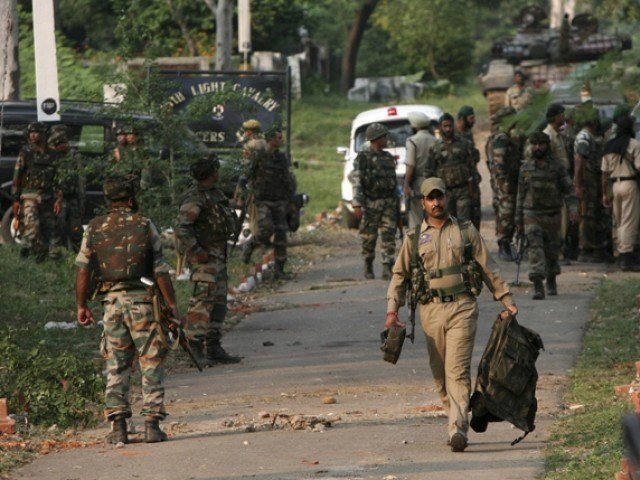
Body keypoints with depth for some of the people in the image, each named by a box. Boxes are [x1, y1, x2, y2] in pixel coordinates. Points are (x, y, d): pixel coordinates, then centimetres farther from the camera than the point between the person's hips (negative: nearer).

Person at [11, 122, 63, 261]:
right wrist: (15, 200, -6)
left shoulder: (51, 156, 10)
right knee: (31, 225, -19)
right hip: (29, 196, -3)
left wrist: (58, 199, 3)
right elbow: (16, 178, -1)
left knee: (50, 227, 5)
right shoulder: (25, 154, 1)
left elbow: (57, 179, 12)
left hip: (47, 198, 3)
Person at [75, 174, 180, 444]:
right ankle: (152, 424, -2)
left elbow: (83, 270, 2)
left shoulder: (94, 229, 5)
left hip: (112, 301, 3)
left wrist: (81, 306, 9)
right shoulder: (144, 226, -3)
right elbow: (160, 270, -6)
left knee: (117, 366, 9)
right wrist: (172, 304, -2)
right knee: (151, 365, 4)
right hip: (142, 300, -3)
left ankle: (118, 427, 2)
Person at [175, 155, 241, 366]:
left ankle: (213, 348, 18)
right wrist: (196, 252, -23)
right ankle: (195, 348, -12)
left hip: (218, 256, 10)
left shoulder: (214, 193, 13)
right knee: (202, 301, -12)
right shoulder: (195, 197, -17)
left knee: (219, 301, 12)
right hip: (205, 257, -10)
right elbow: (181, 228, -24)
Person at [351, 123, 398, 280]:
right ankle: (368, 267, 16)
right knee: (369, 237, 1)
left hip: (389, 202, 5)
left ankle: (387, 269, -10)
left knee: (389, 235, -6)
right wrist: (357, 205, -17)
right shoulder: (363, 158, -4)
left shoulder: (388, 158, 15)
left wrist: (397, 202, 19)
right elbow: (356, 181, -9)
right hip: (371, 203, -4)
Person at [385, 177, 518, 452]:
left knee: (458, 370, -14)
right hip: (431, 310, 3)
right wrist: (392, 310, 1)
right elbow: (399, 275, 12)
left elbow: (488, 269, 12)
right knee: (440, 373, 6)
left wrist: (507, 301, 9)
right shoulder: (414, 238, 11)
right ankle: (458, 418, 24)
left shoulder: (466, 231, 9)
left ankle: (458, 429, -22)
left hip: (462, 308, -2)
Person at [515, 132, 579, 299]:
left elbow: (568, 190, 0)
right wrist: (519, 220, 10)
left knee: (552, 251, 10)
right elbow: (521, 195, 10)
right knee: (535, 249, -13)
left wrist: (573, 209, -16)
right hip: (532, 215, 0)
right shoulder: (526, 168, 4)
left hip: (552, 216, 0)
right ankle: (538, 287, -20)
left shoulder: (557, 167, -1)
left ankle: (551, 281, 34)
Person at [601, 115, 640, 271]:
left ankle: (623, 257, 17)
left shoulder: (609, 146, 12)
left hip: (615, 185, 6)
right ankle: (627, 259, -8)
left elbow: (604, 173, 13)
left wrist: (605, 194, 17)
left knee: (620, 223, 15)